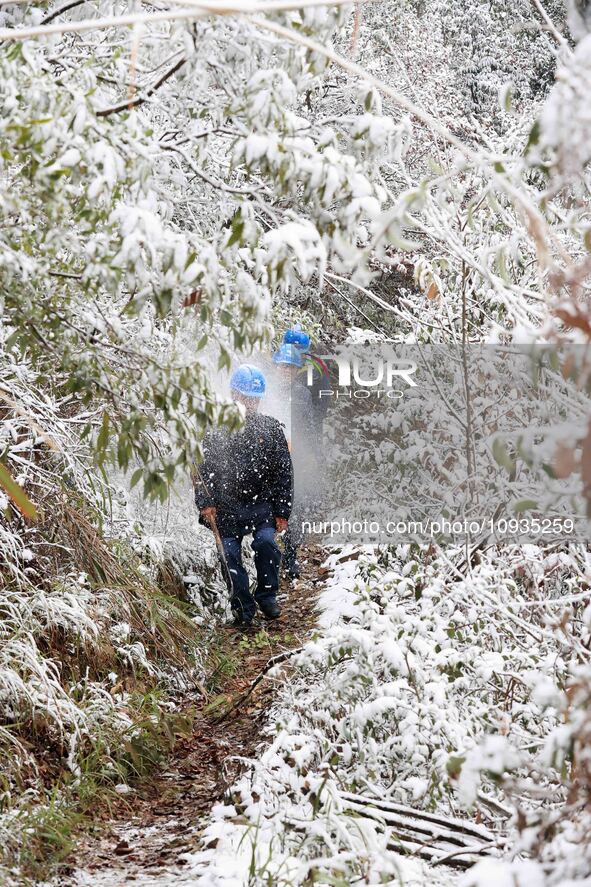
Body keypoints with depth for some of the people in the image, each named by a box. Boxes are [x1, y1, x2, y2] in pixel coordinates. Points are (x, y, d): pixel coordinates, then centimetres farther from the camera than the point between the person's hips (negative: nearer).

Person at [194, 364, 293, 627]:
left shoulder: (271, 429, 6)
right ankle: (242, 606, 6)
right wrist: (205, 503, -7)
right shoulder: (216, 429, 2)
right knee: (230, 555, -6)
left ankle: (267, 595, -1)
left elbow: (284, 472, 8)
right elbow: (201, 468, 4)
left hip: (262, 504, 0)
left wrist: (282, 511, 4)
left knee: (266, 543, -20)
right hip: (225, 506, 0)